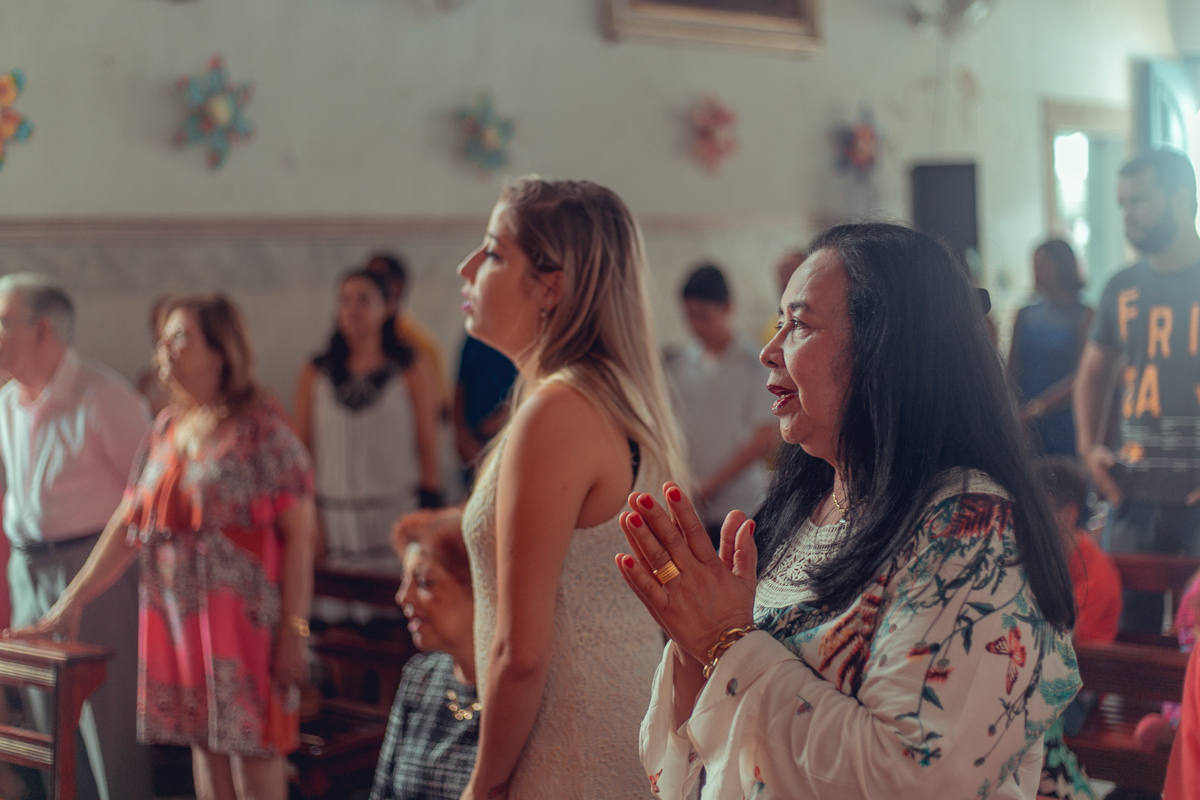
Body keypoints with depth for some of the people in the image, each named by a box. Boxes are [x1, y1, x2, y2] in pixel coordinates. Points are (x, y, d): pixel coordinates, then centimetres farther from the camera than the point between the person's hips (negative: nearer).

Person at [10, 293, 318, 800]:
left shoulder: (262, 429, -8)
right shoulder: (167, 427, 11)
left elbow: (299, 533, -11)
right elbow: (129, 523, 13)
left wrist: (294, 630, -16)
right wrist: (72, 602, 10)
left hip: (243, 617, -6)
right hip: (174, 615, 6)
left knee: (255, 757, -3)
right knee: (204, 746, 10)